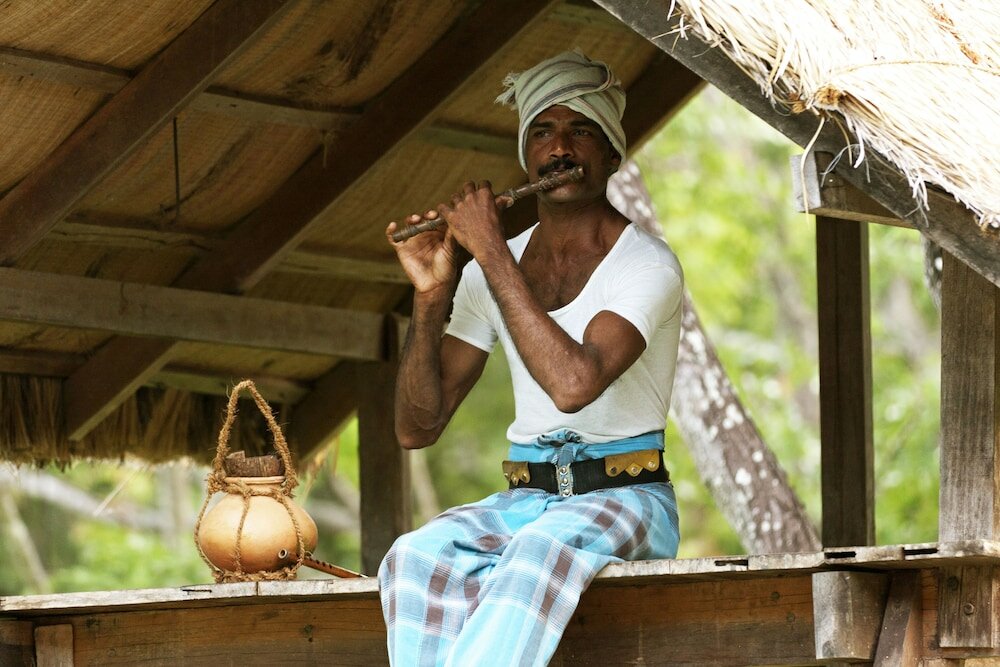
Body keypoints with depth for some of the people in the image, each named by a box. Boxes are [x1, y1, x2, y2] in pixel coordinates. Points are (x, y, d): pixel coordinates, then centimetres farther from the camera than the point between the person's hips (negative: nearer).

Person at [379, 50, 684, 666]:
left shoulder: (647, 265, -6)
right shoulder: (488, 270, 10)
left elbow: (574, 382, -26)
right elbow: (417, 429, 8)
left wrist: (493, 252, -19)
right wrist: (431, 296, -6)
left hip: (625, 499, -5)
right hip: (524, 502, 5)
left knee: (544, 550, -39)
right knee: (418, 558, -29)